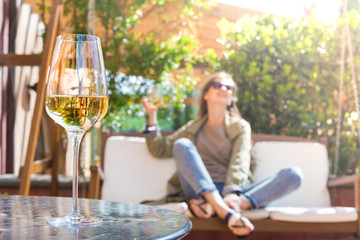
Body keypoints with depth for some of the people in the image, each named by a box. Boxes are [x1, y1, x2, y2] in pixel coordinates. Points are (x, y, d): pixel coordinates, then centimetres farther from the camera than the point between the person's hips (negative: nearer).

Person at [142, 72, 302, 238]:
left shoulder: (241, 127, 16)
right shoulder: (193, 128, 23)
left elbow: (240, 162, -2)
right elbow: (160, 150, 19)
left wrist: (232, 193, -22)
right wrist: (152, 116, 7)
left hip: (233, 192, 0)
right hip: (201, 192, 0)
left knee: (294, 175, -22)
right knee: (181, 144, -23)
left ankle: (214, 207, -41)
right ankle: (226, 212, -42)